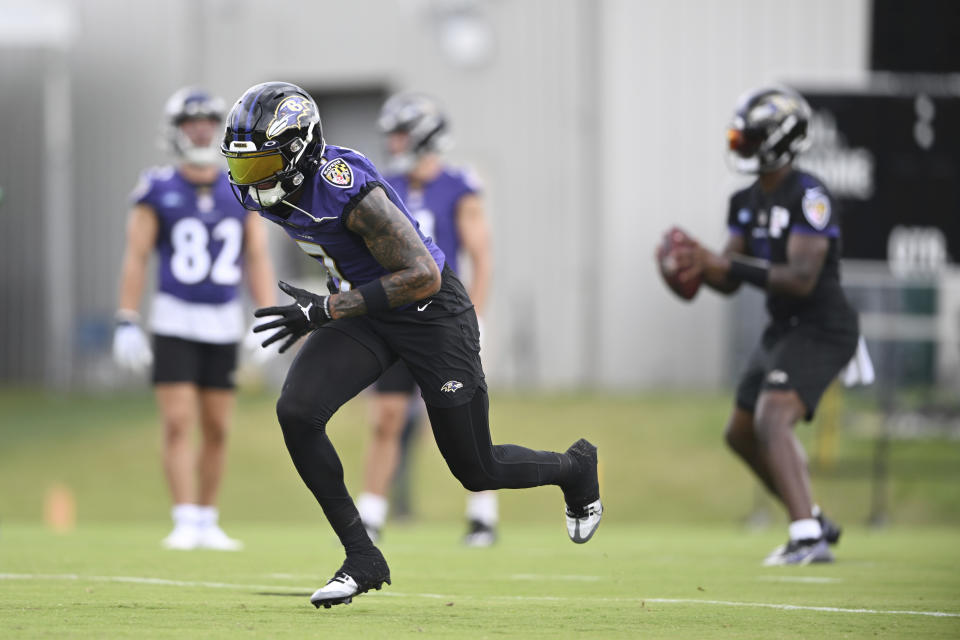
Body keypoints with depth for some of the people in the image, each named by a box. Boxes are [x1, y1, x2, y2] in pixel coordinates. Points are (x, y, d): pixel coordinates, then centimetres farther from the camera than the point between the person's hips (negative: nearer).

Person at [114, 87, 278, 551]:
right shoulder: (158, 190, -2)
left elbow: (257, 260, 6)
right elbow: (136, 256, -2)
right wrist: (126, 322, -8)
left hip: (224, 324, 3)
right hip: (174, 320, -3)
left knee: (217, 429, 6)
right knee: (178, 424, -10)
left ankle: (208, 523, 16)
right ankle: (185, 523, -11)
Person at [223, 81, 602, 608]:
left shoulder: (349, 191, -33)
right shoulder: (260, 190, -9)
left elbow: (422, 277, -33)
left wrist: (325, 310, -34)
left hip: (430, 312, -7)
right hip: (362, 308, 7)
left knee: (478, 472, 4)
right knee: (296, 412, -17)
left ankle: (574, 470, 38)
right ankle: (362, 559, -5)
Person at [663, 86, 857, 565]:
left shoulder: (807, 198, -20)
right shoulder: (746, 203, 8)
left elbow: (801, 279, -27)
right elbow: (729, 283, 10)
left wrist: (726, 264, -30)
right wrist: (698, 266, -11)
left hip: (821, 329, -10)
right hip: (783, 329, 10)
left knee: (772, 418, -27)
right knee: (742, 434, 19)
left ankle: (808, 539, -31)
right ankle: (812, 520, 34)